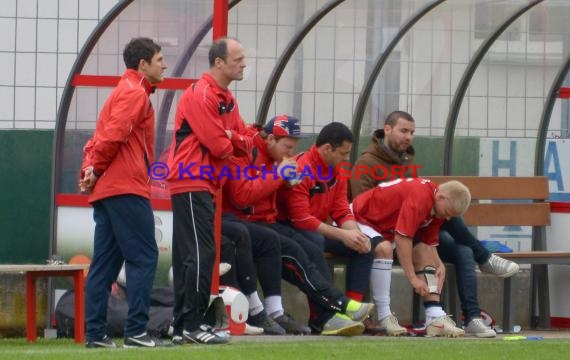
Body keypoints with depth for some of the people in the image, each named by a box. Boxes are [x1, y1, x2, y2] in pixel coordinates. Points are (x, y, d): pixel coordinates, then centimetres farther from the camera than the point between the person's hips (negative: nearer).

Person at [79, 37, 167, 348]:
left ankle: (95, 333, 5)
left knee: (105, 263, 7)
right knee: (143, 256, -9)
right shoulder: (135, 93, -7)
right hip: (126, 188, -10)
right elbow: (114, 134, -18)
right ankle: (136, 331, -14)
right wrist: (97, 169, -8)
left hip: (105, 191, 10)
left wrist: (89, 170, 6)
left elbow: (99, 139, 20)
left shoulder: (123, 92, 24)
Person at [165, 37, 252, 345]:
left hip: (204, 186, 10)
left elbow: (243, 141, 14)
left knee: (189, 256, 11)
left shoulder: (227, 99, 16)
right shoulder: (200, 95, -15)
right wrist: (231, 144, 2)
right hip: (192, 184, -10)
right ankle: (192, 325, -13)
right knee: (201, 253, -13)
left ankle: (182, 327, 13)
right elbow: (218, 146, -19)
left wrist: (234, 139, -8)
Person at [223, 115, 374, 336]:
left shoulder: (274, 158, 14)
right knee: (291, 250, -25)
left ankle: (325, 318, -20)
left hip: (265, 222, 9)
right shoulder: (243, 154, -13)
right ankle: (339, 304, -23)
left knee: (312, 251, -11)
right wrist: (278, 174, -18)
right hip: (239, 222, -9)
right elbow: (242, 196, -25)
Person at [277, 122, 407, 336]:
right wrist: (342, 235, -25)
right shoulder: (301, 168, -21)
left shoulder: (337, 170, 8)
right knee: (316, 243, -38)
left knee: (365, 246, -5)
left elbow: (342, 211, 6)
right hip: (294, 231, -9)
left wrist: (355, 233, -16)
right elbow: (301, 219, -25)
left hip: (320, 229, 9)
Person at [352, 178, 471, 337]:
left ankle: (435, 316, -9)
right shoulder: (419, 198, -32)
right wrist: (413, 278, -32)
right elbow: (401, 239, -35)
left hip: (387, 230, 10)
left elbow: (429, 243, 4)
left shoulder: (436, 205, -2)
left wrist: (439, 265, -14)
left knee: (423, 251, 0)